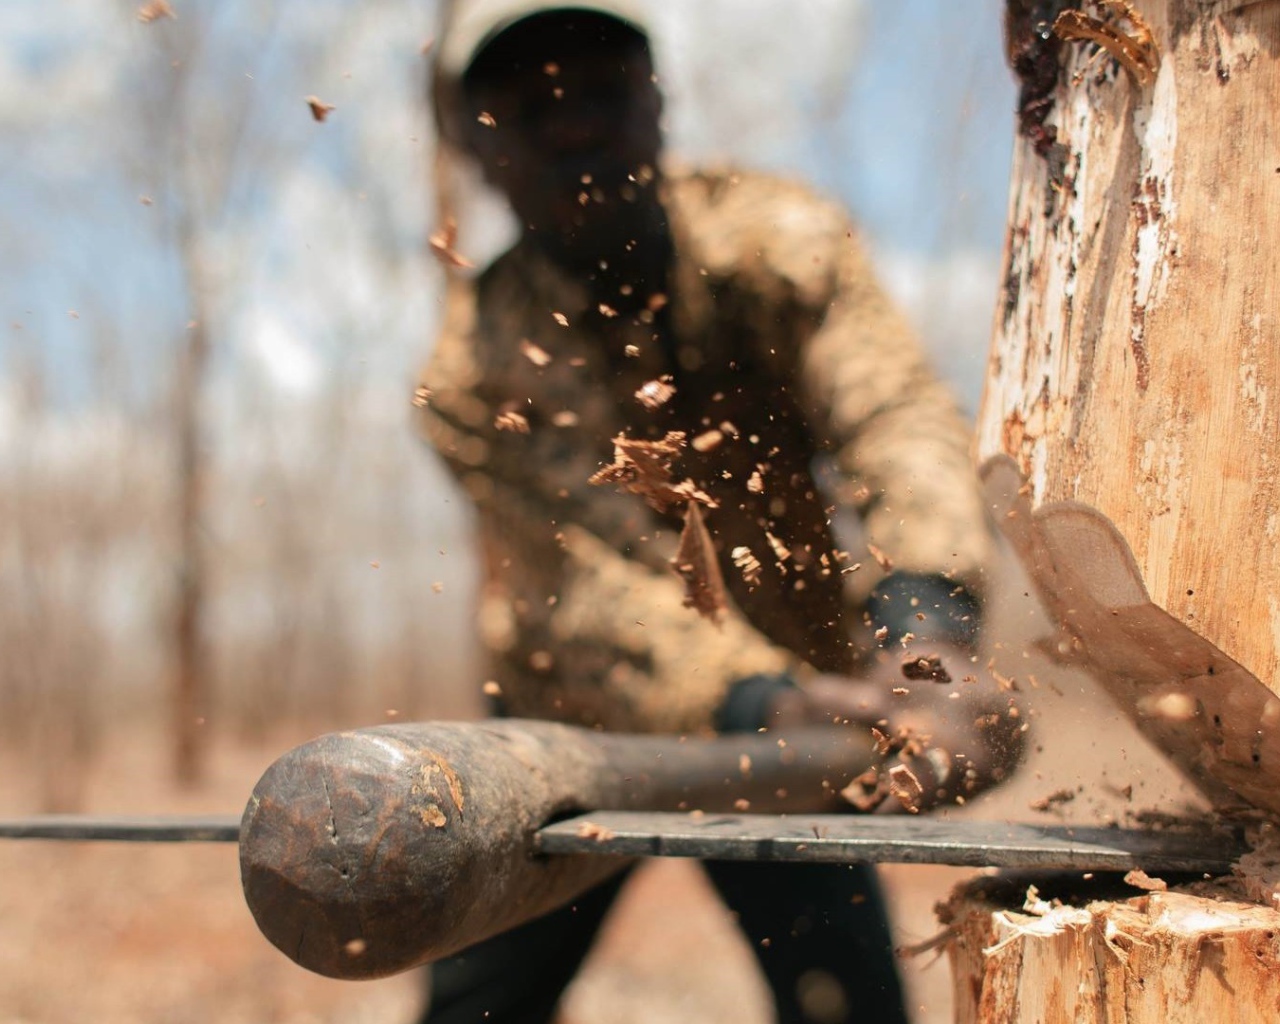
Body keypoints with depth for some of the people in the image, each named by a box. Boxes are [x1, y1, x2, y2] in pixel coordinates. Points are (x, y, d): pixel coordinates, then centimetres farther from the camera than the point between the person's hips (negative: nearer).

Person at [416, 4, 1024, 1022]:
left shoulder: (779, 240, -17)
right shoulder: (476, 371, -21)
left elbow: (897, 419, -33)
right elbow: (591, 593, -32)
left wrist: (926, 642, -52)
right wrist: (764, 699, -51)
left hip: (792, 673, 1)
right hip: (573, 725, 0)